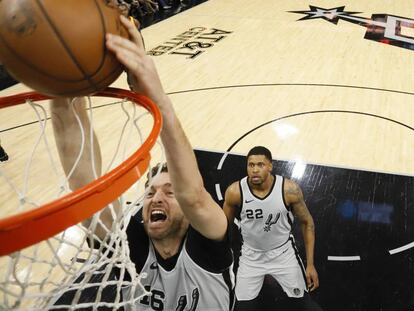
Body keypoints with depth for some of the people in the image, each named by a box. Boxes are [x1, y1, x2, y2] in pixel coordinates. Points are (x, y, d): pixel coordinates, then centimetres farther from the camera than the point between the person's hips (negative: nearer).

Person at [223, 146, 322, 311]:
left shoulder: (289, 189, -23)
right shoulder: (235, 191, -22)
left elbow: (307, 222, -7)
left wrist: (310, 264, -7)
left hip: (283, 252, 0)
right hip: (251, 255, 0)